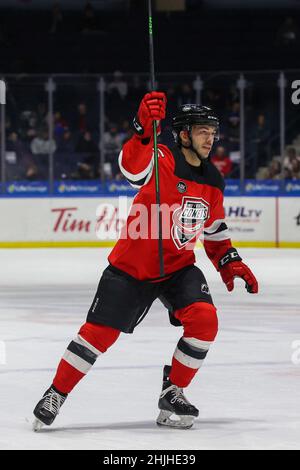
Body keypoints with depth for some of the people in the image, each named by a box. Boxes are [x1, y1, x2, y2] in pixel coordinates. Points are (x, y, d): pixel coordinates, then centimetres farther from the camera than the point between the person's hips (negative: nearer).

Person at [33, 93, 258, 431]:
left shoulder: (213, 182, 3)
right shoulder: (162, 160, -17)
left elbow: (215, 230, 17)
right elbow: (132, 166, -40)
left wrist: (230, 263, 5)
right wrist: (144, 129, -54)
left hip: (179, 267, 5)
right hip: (131, 266, -5)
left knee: (205, 320, -17)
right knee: (99, 331, -3)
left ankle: (172, 393, 0)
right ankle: (55, 395, 15)